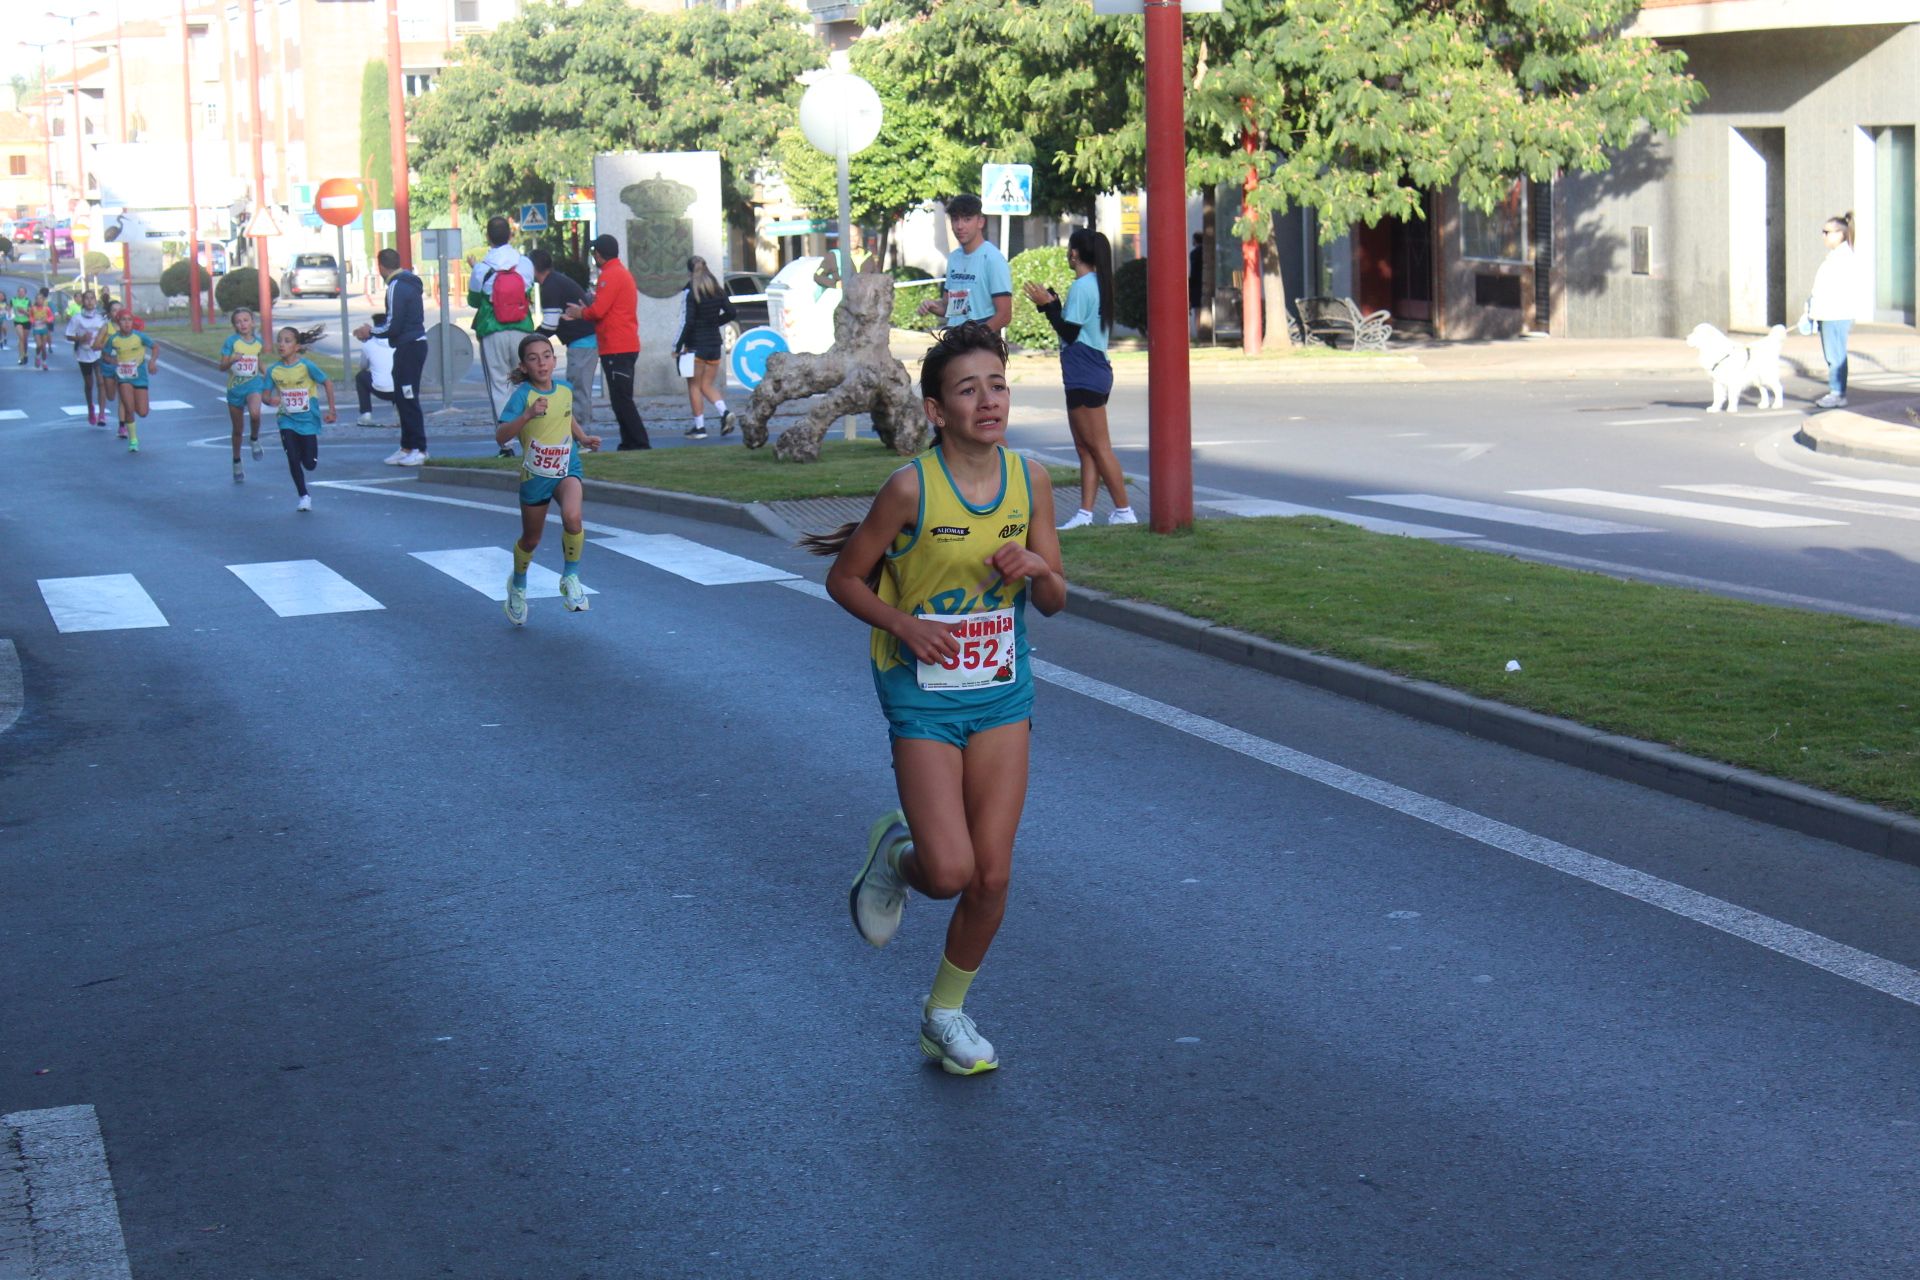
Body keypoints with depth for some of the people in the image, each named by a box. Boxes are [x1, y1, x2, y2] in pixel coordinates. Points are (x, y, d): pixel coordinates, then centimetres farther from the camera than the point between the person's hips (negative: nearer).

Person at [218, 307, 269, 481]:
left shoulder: (258, 341, 3)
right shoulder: (231, 341, -7)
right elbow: (222, 366, -7)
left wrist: (268, 377, 4)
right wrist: (231, 360, -27)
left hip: (254, 383, 0)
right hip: (235, 386, 0)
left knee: (255, 413, -33)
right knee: (237, 430, 10)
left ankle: (255, 439, -2)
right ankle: (237, 463, 29)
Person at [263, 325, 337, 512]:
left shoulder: (306, 366, -14)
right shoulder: (273, 370, -5)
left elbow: (327, 383, -4)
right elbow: (266, 394, 0)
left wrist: (331, 410, -5)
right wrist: (271, 400, -25)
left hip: (308, 419, -2)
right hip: (287, 421, 2)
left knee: (310, 464, 1)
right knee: (293, 460, -7)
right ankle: (304, 496, 8)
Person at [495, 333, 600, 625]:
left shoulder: (565, 389, -3)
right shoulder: (522, 395, -17)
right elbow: (500, 437, -26)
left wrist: (583, 438, 5)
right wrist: (528, 414, -38)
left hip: (567, 469, 2)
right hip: (534, 474, -2)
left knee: (572, 517, -29)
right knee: (530, 539, 14)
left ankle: (570, 577, -8)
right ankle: (518, 585, 44)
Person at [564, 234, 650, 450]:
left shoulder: (610, 275, -12)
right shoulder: (623, 273, 19)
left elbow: (598, 311, -17)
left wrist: (579, 313, 1)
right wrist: (585, 309, 12)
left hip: (616, 349, -10)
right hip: (627, 345, 10)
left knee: (621, 400, -10)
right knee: (622, 399, 13)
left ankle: (639, 443, -13)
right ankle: (630, 442, 13)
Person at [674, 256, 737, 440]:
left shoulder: (690, 293, -13)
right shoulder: (717, 291, 5)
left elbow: (687, 322, -17)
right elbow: (730, 312, 7)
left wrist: (678, 346, -9)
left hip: (695, 345, -6)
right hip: (714, 345, 6)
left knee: (694, 386, 6)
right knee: (707, 385, 14)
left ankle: (699, 426, 5)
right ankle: (725, 412, -9)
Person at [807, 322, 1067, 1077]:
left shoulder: (1030, 481, -2)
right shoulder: (912, 488, -15)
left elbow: (1055, 600, 7)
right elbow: (844, 578, -4)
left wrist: (1035, 569, -15)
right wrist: (904, 625, -19)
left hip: (1002, 694, 4)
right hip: (924, 697, -4)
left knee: (993, 875, 3)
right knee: (949, 872, -12)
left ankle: (946, 1015, 25)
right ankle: (894, 852, 25)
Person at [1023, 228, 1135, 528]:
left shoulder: (1082, 287, -15)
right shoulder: (1097, 284, 15)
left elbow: (1069, 333, -17)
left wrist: (1047, 304, -10)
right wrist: (1052, 303, 16)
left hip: (1085, 377, -10)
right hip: (1094, 373, 10)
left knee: (1098, 446, -6)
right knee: (1085, 447, 10)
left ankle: (1123, 511, -4)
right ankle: (1085, 512, 10)